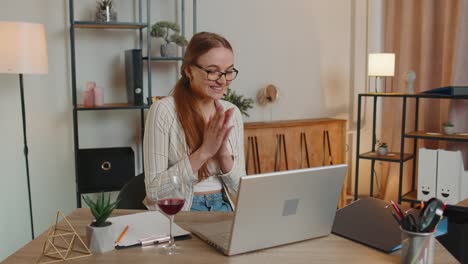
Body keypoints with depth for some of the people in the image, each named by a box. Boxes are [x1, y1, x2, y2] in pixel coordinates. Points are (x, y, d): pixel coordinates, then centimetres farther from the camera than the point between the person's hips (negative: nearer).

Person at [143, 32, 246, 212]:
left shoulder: (232, 113, 4)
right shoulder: (164, 110, -11)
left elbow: (239, 189, 6)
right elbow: (154, 190, -13)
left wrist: (224, 152, -13)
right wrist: (204, 151, -19)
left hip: (223, 208, 4)